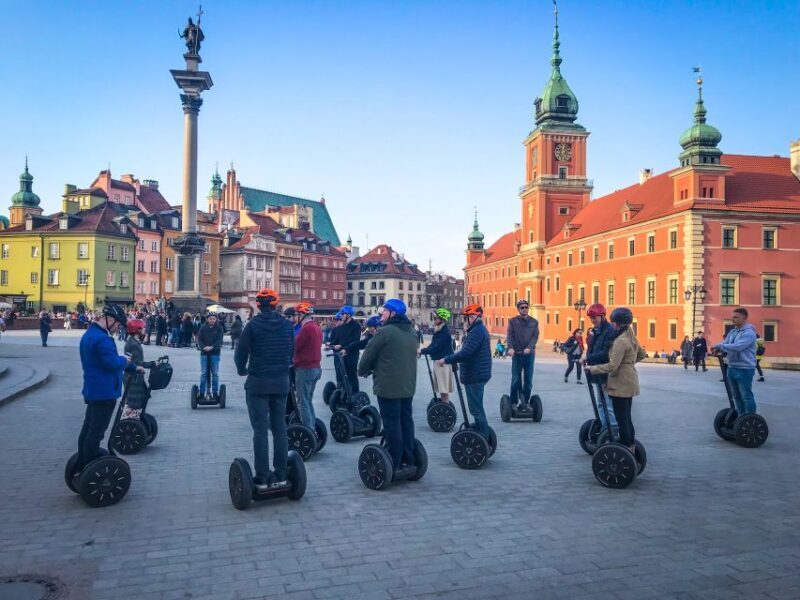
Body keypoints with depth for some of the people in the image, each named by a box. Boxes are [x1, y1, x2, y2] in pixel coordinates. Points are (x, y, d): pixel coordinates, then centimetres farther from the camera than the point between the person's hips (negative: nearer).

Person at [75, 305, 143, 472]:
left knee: (88, 430, 17)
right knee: (96, 433, -3)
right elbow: (113, 363, -29)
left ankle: (81, 469, 27)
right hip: (104, 392, -11)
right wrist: (125, 360, -6)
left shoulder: (90, 334, 14)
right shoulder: (102, 338, -22)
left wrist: (134, 368, 20)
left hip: (93, 390, 11)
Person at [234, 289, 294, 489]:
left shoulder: (253, 324, -9)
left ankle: (262, 478, 2)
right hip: (281, 382, 4)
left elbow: (240, 352, -7)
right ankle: (280, 474, 13)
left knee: (260, 430, 1)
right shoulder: (286, 325, 3)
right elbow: (292, 351, 9)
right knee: (279, 428, 10)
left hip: (258, 382, -3)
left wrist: (242, 370, 12)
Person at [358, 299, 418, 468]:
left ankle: (394, 464, 2)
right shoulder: (412, 332, 11)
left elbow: (369, 354, -10)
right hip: (408, 385, 8)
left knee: (392, 423, -2)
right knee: (406, 420, 13)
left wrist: (363, 371, 10)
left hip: (388, 385, -8)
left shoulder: (385, 331, -15)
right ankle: (408, 460, 19)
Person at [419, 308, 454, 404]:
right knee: (440, 387, 15)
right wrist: (423, 350, 0)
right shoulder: (437, 330, 12)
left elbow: (436, 347, -21)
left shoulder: (445, 332, -16)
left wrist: (422, 351, -17)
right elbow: (433, 345, 14)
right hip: (437, 360, 9)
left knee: (444, 388, -6)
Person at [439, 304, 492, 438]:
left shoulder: (476, 331, -19)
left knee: (476, 408, -5)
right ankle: (483, 434, 27)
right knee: (477, 407, 19)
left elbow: (465, 353, -27)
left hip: (475, 376, -11)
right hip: (477, 375, 11)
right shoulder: (478, 329, 16)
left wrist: (446, 360, -19)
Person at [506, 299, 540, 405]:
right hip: (517, 354, -2)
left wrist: (529, 348, -20)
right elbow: (509, 336, -7)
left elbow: (535, 336, -2)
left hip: (529, 354, 2)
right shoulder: (513, 321, 4)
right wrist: (510, 347, -25)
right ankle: (513, 402, 8)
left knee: (528, 380, 4)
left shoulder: (534, 322, 9)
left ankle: (525, 401, 16)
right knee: (516, 380, -2)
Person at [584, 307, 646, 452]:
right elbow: (641, 354, 25)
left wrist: (592, 369, -15)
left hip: (620, 384, -10)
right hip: (629, 383, 10)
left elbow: (612, 366, -24)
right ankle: (631, 447, 25)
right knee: (626, 417, 17)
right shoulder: (631, 337, 9)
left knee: (622, 419, -3)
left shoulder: (620, 341, -20)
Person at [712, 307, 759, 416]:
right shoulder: (733, 331, 13)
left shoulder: (749, 332, -14)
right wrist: (718, 349, -14)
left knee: (746, 396, -3)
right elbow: (725, 343, 9)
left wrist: (720, 346, -22)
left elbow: (737, 347, -26)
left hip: (744, 369, -9)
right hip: (732, 367, 9)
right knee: (736, 396, 15)